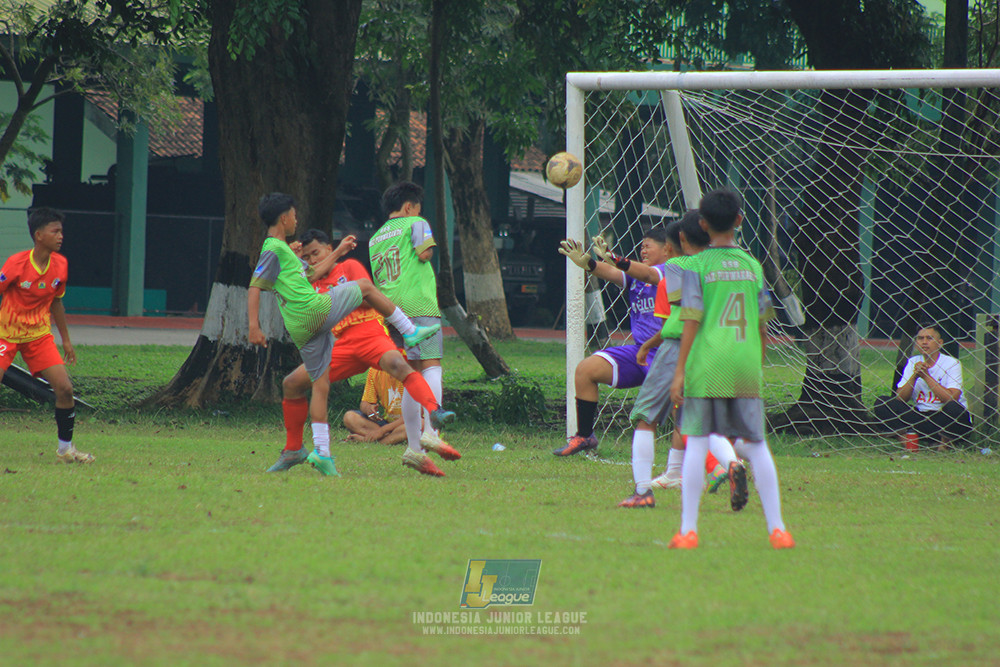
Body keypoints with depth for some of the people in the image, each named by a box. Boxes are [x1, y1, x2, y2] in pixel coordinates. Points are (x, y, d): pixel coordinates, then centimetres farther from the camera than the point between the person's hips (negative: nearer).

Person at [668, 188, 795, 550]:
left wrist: (680, 371, -6)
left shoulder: (698, 266, -2)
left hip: (707, 365, -3)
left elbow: (692, 321, -7)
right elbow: (762, 324, 10)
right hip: (746, 365, 3)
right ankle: (776, 528, 7)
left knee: (696, 444, 2)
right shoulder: (753, 266, 8)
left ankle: (688, 530, 0)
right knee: (756, 445, 9)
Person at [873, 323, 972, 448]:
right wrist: (914, 376, -17)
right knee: (882, 403, -13)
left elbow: (952, 399, -21)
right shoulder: (913, 362, 6)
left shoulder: (952, 363, -6)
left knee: (953, 408, -39)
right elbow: (900, 398, -1)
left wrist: (926, 376, -18)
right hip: (921, 416, 4)